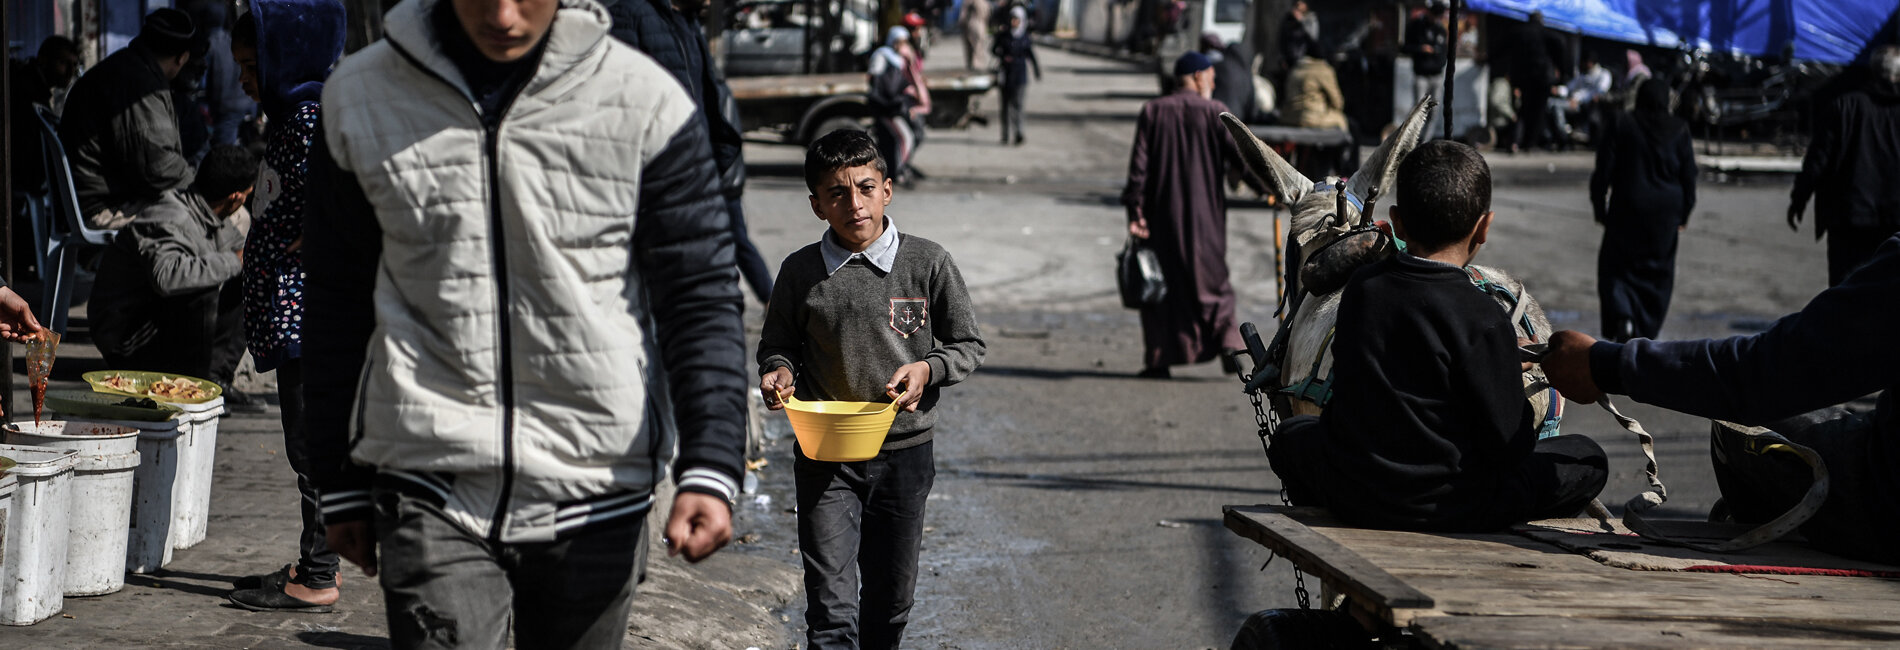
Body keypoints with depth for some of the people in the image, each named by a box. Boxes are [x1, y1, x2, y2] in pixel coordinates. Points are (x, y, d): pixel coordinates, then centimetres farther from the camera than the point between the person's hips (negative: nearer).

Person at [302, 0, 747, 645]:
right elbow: (335, 303, 11)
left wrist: (710, 468, -14)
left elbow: (701, 296, -1)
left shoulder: (644, 101, -3)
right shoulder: (361, 98, 2)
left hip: (594, 489, 0)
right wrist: (340, 485, 13)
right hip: (429, 489, 0)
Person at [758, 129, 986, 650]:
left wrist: (927, 368, -15)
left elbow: (969, 346, 5)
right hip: (824, 457, -1)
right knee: (831, 608, -8)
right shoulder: (800, 272, -3)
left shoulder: (928, 264, -5)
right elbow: (776, 344, 13)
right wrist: (778, 370, -10)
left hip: (904, 453, 1)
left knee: (891, 597, 14)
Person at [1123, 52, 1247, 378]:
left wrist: (1135, 210, -6)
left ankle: (1158, 360, 6)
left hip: (1162, 212, 1)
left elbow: (1139, 165, -5)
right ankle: (1228, 344, -7)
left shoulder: (1152, 112, 1)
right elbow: (1242, 155, -11)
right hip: (1205, 214, -1)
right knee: (1211, 278, 12)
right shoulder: (1214, 112, -4)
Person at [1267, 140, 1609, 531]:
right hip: (1451, 508, -4)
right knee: (1587, 460, 14)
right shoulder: (1483, 319, -18)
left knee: (1293, 434, 35)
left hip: (1353, 498, 4)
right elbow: (1508, 446, -14)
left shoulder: (1361, 287, -3)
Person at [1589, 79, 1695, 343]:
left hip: (1626, 210, -2)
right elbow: (1688, 175, 2)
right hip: (1665, 212, 2)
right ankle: (1645, 333, 14)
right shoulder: (1679, 130, -2)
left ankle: (1622, 316, -17)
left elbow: (1604, 171, -4)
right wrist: (1685, 212, 12)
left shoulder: (1622, 126, -6)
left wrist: (1599, 207, 6)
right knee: (1657, 271, 13)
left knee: (1616, 267, 8)